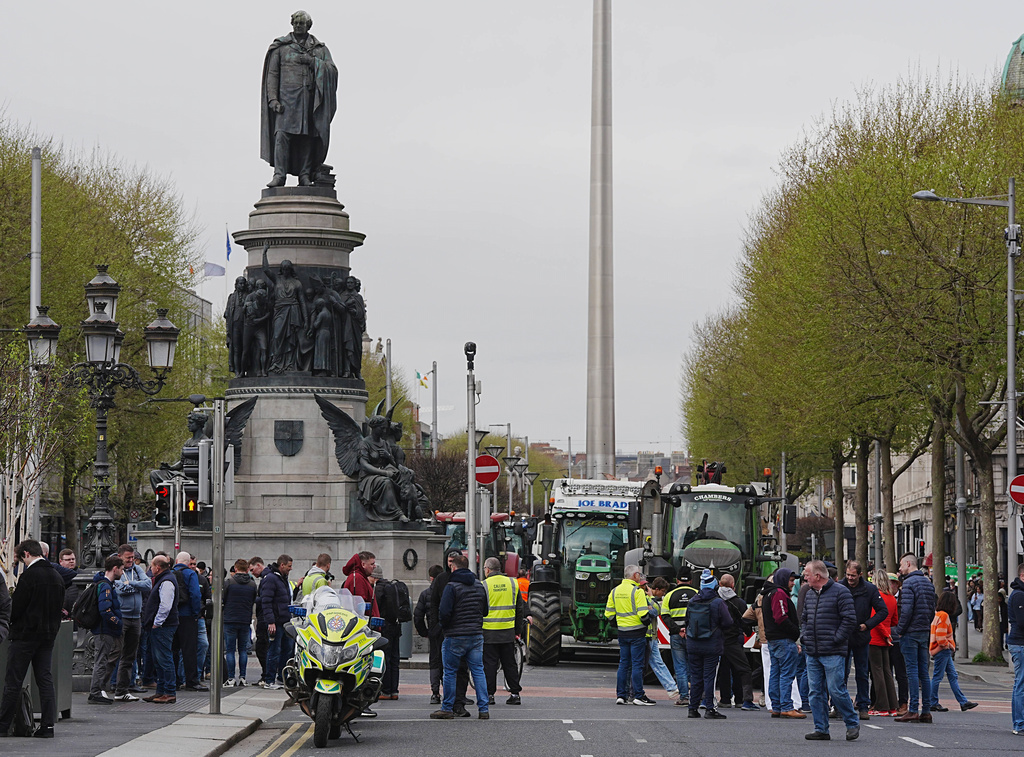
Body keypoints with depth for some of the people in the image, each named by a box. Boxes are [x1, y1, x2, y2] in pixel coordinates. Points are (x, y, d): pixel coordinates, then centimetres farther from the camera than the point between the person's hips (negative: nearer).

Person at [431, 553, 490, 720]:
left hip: (455, 637, -5)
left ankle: (447, 708, 8)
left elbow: (444, 612, -17)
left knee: (450, 672, 5)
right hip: (476, 635, 6)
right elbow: (485, 611, 16)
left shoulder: (452, 587, -12)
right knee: (478, 671, 7)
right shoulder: (479, 586, 9)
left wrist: (444, 625, 2)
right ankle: (483, 709, 3)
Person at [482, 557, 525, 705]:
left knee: (489, 664, 1)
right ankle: (515, 693, 9)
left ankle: (489, 694, 1)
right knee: (510, 663, 10)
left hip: (489, 632, -4)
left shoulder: (484, 585, -7)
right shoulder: (512, 584, 7)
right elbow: (519, 609, 11)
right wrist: (518, 630, 18)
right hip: (508, 632, 4)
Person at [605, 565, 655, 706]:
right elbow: (643, 614, -18)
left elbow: (609, 613, 11)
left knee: (623, 664, 11)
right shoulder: (637, 592, -13)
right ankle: (638, 696, -2)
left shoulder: (615, 591, 9)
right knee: (637, 664, -3)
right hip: (637, 633, -6)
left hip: (622, 633, 6)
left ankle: (621, 695, 10)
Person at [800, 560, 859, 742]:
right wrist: (804, 636, 11)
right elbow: (804, 618, 27)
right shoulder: (810, 594, 15)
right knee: (815, 691, 5)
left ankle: (853, 723, 9)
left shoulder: (840, 592, -8)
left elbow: (850, 620, -11)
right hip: (812, 652, 7)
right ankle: (821, 729, 10)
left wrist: (836, 639, -13)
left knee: (836, 690, -8)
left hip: (833, 653, -7)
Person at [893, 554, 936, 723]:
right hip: (925, 632, 8)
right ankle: (926, 711, 7)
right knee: (923, 672, 8)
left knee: (912, 671, -7)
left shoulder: (909, 583, -11)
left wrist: (899, 631, -10)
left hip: (910, 633, -8)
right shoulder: (928, 583, 15)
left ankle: (913, 711, -9)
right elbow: (932, 609, 16)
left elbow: (906, 609, -18)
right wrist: (926, 625, 17)